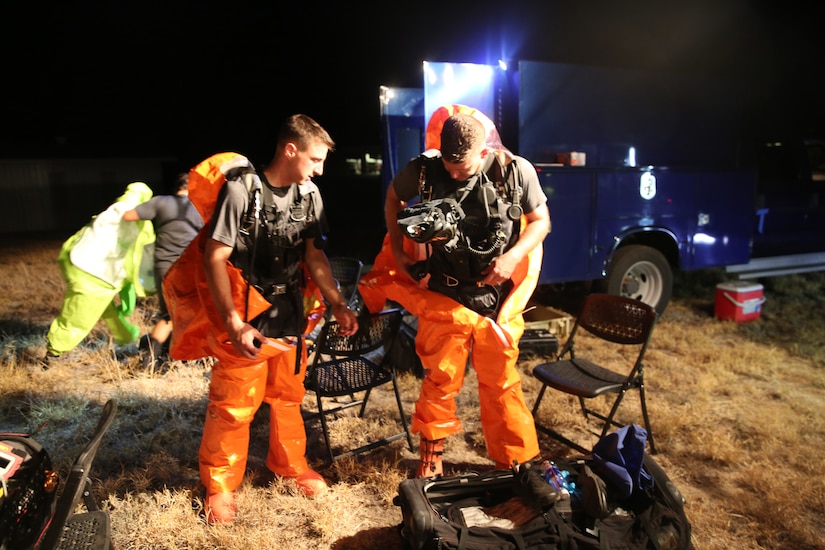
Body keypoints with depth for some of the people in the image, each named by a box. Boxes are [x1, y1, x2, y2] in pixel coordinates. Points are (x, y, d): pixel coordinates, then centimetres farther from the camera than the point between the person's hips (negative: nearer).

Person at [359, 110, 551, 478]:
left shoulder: (516, 171, -11)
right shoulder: (424, 169, -11)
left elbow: (540, 221, 1)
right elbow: (393, 198, 9)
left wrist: (513, 256, -16)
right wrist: (398, 250, 0)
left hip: (495, 297, 0)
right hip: (443, 297, 0)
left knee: (501, 382, 12)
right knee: (441, 378, 10)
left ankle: (515, 462, 32)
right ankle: (431, 452, 35)